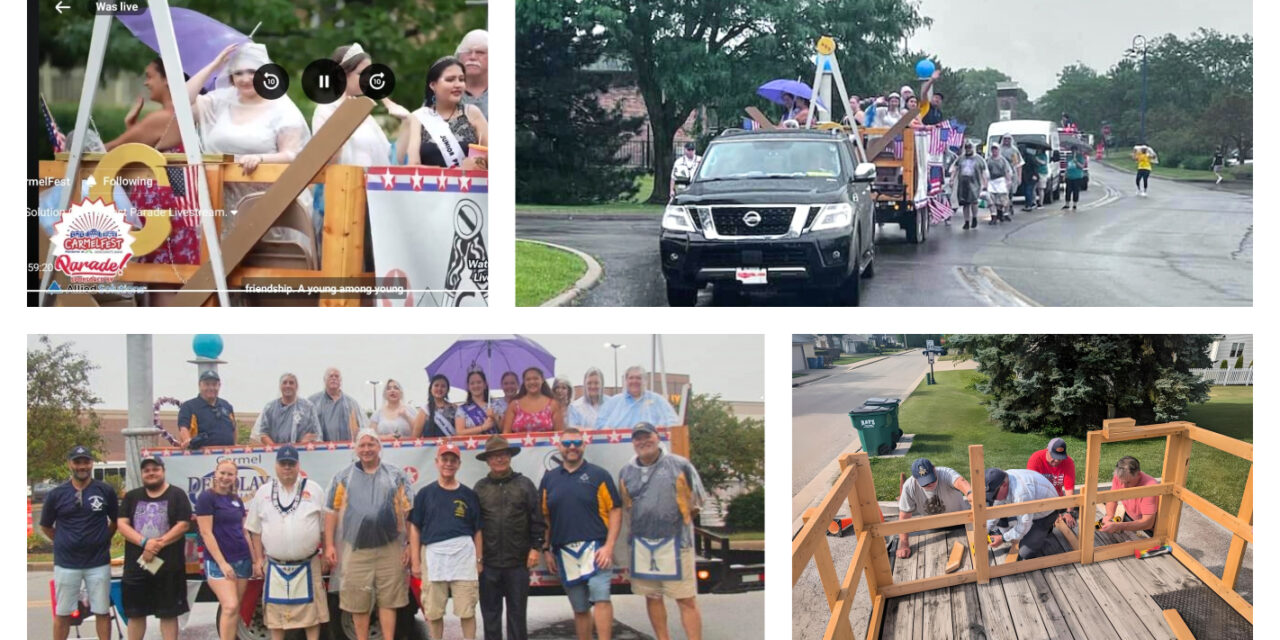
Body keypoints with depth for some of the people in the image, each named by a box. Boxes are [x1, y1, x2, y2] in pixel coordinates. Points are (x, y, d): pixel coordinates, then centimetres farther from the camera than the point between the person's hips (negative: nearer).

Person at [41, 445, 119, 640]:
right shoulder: (56, 494, 0)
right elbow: (46, 527, 11)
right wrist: (64, 542, 8)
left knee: (102, 611, 5)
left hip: (99, 563, 0)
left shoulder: (106, 491, -1)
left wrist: (102, 540, 8)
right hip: (66, 563, 0)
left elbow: (115, 521, 13)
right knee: (62, 613, 6)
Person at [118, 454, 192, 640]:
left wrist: (158, 544, -16)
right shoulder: (131, 497, 11)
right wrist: (144, 542, -16)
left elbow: (183, 525, -7)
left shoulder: (177, 495, 2)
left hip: (168, 565, -3)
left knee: (168, 613, 1)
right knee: (135, 613, 9)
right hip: (136, 564, 3)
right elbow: (122, 524, 0)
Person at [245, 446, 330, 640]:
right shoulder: (263, 492, 6)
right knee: (276, 612, 6)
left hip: (307, 565, -1)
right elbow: (256, 530, 9)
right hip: (275, 566, 1)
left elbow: (325, 527, 4)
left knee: (311, 610, 2)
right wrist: (258, 559, 4)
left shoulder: (314, 490, 2)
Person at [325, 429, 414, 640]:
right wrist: (329, 546, 0)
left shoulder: (396, 476, 9)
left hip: (389, 548, 0)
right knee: (358, 603, 3)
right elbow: (331, 512, 7)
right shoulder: (343, 478, 9)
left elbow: (408, 511, 7)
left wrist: (410, 545, 0)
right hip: (356, 549, 0)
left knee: (388, 600, 2)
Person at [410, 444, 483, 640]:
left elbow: (477, 530, 11)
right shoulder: (426, 493, 8)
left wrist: (479, 560, 6)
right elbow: (415, 528, 8)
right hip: (433, 553, 0)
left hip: (463, 553, 0)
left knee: (467, 610, 0)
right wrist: (415, 561, 2)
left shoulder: (468, 494, 9)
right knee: (433, 611, 6)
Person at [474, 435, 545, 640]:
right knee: (490, 612, 6)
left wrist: (536, 547, -3)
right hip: (488, 563, 1)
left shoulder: (524, 484, 5)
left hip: (518, 562, -1)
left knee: (517, 612, 4)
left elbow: (537, 520, 4)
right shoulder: (480, 488, 6)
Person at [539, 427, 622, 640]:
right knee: (579, 608, 9)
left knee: (600, 596, -20)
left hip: (594, 548, -4)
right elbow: (544, 518, 16)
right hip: (564, 553, 4)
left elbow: (615, 511, -2)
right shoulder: (549, 479, 12)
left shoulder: (598, 475, 2)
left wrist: (608, 547, -11)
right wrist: (546, 550, 10)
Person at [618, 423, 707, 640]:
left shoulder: (680, 466, -2)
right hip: (641, 545, 4)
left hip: (675, 542, -4)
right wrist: (636, 531, 12)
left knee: (686, 600, -5)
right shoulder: (626, 473, 9)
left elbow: (696, 502, 7)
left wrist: (681, 521, 6)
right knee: (652, 597, 9)